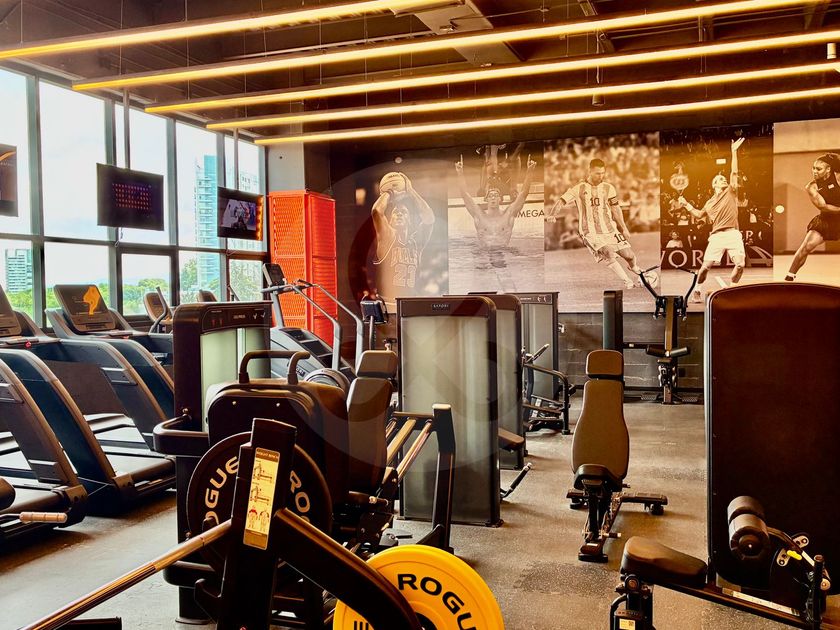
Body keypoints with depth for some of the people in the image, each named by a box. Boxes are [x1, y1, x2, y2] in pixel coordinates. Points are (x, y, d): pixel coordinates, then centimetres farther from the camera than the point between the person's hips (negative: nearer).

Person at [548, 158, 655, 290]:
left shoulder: (608, 188, 6)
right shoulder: (579, 188, -3)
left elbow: (615, 209, 11)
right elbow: (562, 201, -8)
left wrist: (624, 228, 9)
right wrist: (551, 214, -26)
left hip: (610, 230, 3)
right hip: (591, 233, -3)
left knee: (629, 255, -2)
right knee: (609, 255, -24)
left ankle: (634, 268, 34)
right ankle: (628, 283, -12)